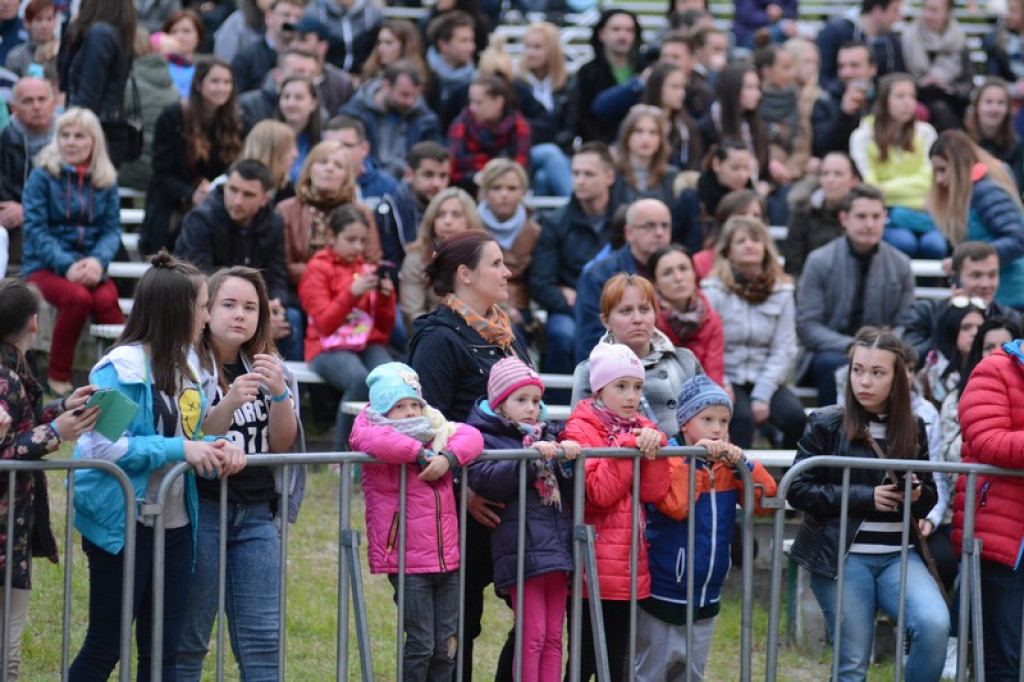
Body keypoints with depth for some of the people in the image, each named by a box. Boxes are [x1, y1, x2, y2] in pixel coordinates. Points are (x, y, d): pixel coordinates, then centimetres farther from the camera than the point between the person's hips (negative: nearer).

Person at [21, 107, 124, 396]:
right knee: (77, 297, -34)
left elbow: (112, 229, 4)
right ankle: (58, 375, -16)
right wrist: (66, 264, -21)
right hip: (44, 266, -2)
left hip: (88, 266, 2)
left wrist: (98, 260, -18)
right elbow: (36, 229, -7)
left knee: (106, 299, -31)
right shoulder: (42, 176, 0)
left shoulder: (106, 180, 10)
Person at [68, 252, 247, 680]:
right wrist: (179, 449, -24)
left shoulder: (188, 364, 9)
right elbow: (103, 444, -25)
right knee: (104, 646, -1)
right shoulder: (123, 368, -16)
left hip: (175, 524, 8)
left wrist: (218, 447, -5)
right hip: (123, 523, -8)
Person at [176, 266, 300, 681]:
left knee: (262, 639, 0)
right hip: (202, 506, -4)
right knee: (188, 638, -2)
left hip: (257, 513, 4)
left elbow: (282, 444, 2)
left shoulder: (269, 367, 10)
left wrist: (279, 394, -16)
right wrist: (229, 404, -29)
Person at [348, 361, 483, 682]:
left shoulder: (438, 433, 12)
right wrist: (420, 453, -23)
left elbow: (470, 436, 1)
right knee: (420, 644, -5)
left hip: (446, 559, 6)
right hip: (408, 564, -6)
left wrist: (448, 457, -18)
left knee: (446, 647, 9)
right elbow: (371, 439, -30)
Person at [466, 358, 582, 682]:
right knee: (532, 636, -7)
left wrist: (568, 458, -3)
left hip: (557, 548, 6)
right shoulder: (486, 438, 1)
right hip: (522, 552, -6)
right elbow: (485, 480, -18)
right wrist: (531, 457, -22)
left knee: (553, 637, 8)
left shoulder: (547, 436, 20)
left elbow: (570, 489, 17)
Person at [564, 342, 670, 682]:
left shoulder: (641, 430, 13)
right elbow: (600, 492, -18)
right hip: (594, 565, -6)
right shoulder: (581, 430, -6)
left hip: (629, 563, 6)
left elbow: (654, 492, 0)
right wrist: (627, 448, -18)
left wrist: (653, 447, -12)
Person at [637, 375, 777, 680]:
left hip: (705, 600, 6)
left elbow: (766, 500, -4)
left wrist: (742, 464, -16)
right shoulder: (668, 457, -12)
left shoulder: (728, 462, 6)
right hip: (662, 596, -6)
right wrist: (693, 459, -26)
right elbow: (675, 505, -29)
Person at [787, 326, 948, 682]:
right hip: (842, 556, -2)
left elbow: (929, 497, 17)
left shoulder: (912, 428, 8)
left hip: (899, 555, 3)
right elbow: (798, 490, -6)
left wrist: (918, 494, -8)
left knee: (935, 625, -24)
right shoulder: (827, 424, -1)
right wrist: (866, 497, -14)